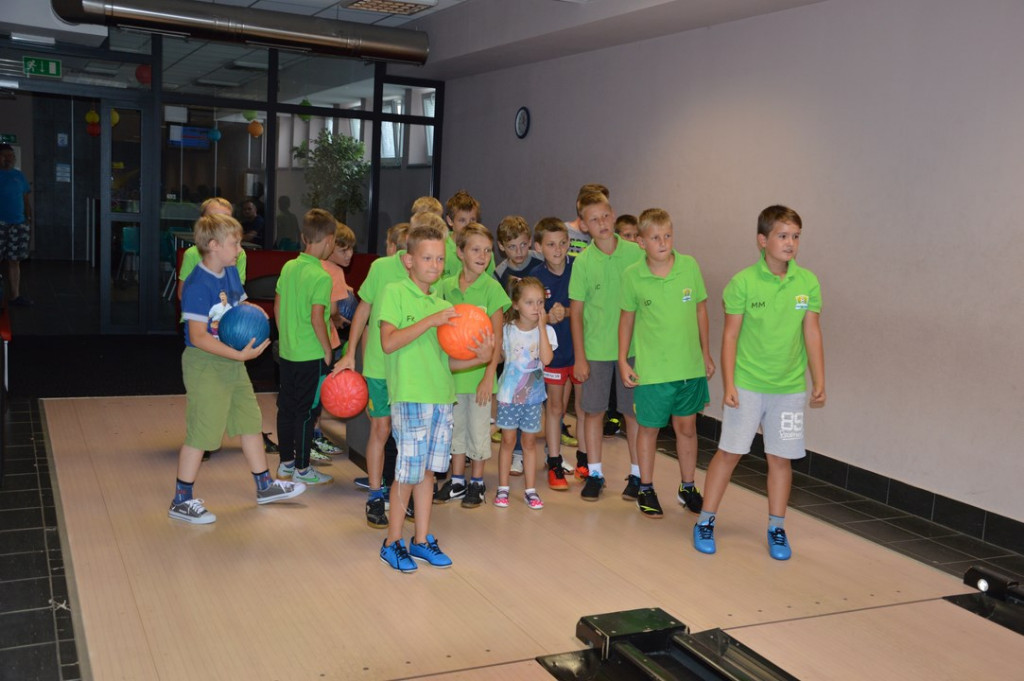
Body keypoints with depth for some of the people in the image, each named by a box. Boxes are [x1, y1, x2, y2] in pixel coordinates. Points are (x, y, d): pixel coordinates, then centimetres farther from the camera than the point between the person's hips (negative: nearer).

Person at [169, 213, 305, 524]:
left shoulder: (231, 272, 5)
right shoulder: (198, 285, -22)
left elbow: (242, 304, 20)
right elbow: (198, 337, -25)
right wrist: (240, 355, -29)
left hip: (232, 363, 9)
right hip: (204, 365, -9)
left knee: (251, 422, 17)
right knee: (200, 433, -1)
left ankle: (265, 486, 32)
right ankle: (181, 501, 13)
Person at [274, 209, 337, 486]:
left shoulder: (288, 267, 4)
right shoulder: (321, 277, -18)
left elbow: (277, 306, 10)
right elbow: (316, 318, -21)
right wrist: (328, 351, -12)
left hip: (287, 351, 7)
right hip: (312, 355, -7)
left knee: (286, 407, 15)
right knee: (306, 411, 2)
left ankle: (286, 463, 27)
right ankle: (302, 469, 11)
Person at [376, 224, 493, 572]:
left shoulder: (443, 306, 14)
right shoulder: (395, 292, -3)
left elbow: (447, 361, 13)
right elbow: (389, 342, -15)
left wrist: (480, 357, -5)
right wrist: (431, 321, -20)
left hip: (441, 397, 6)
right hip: (409, 397, -6)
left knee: (427, 470, 12)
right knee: (408, 472, -2)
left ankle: (422, 540, 22)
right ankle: (392, 543, 13)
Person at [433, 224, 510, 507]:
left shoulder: (492, 288, -8)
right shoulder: (446, 286, 2)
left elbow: (497, 337, -9)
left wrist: (489, 376, -14)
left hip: (479, 372, -3)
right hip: (451, 370, 4)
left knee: (479, 429, 6)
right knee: (456, 427, 15)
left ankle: (477, 483, 22)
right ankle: (457, 481, 29)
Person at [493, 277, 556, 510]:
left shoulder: (546, 331, -6)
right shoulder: (507, 329, -5)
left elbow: (546, 359, -23)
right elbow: (500, 356, 7)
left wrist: (542, 326, -21)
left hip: (533, 395, 0)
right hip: (508, 394, 0)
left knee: (530, 441, 9)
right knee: (508, 440, 6)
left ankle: (530, 489, 17)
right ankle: (502, 488, 15)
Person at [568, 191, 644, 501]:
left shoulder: (634, 253, -4)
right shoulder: (583, 261, -4)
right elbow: (576, 310, -1)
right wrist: (579, 356, -4)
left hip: (631, 346, 0)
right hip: (596, 349, 0)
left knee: (634, 411, 7)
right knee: (593, 410, 7)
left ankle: (636, 473, 20)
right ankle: (594, 473, 20)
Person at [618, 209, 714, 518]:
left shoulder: (690, 266, -5)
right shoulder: (632, 276, -8)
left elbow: (700, 310, 6)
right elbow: (627, 318, 3)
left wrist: (706, 353, 10)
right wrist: (623, 361, 3)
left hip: (690, 365, 2)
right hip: (651, 368, -2)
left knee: (687, 426, 14)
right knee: (649, 428, 11)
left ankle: (688, 488, 31)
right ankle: (645, 489, 28)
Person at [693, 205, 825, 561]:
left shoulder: (808, 282, -1)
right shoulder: (743, 282, -8)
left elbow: (812, 334, 5)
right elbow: (730, 336, -5)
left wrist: (819, 382, 4)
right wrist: (728, 384, -8)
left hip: (790, 387, 3)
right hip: (747, 385, -2)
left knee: (781, 457, 9)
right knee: (729, 452, 3)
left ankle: (777, 528, 24)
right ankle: (705, 521, 17)